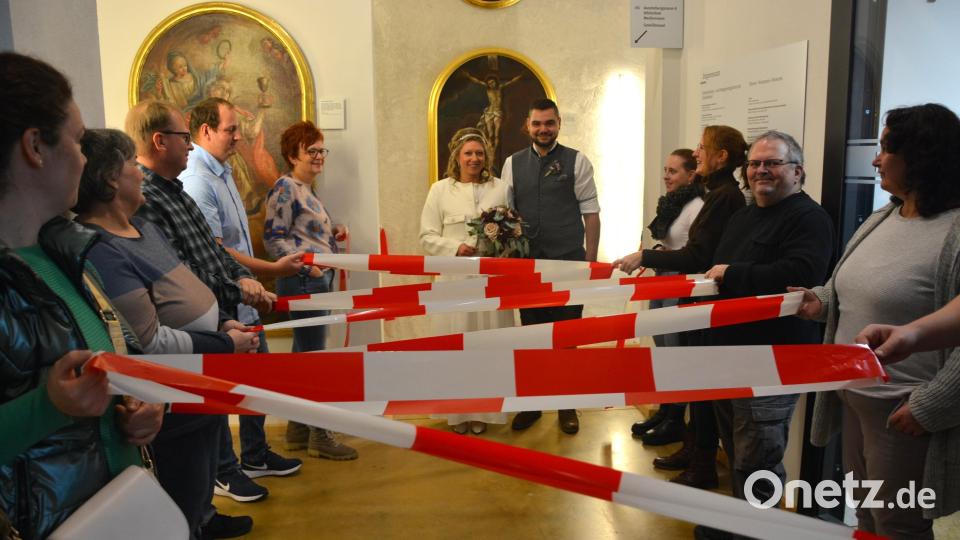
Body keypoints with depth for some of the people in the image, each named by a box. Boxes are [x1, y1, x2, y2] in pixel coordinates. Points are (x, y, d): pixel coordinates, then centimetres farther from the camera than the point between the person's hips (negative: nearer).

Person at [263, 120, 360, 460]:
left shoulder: (306, 191, 18)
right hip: (302, 282, -10)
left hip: (316, 281, 10)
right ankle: (319, 436, 3)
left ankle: (298, 430, 24)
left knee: (303, 354, 14)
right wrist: (308, 265, -22)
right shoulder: (285, 188, -10)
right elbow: (274, 238, -17)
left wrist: (332, 234, 8)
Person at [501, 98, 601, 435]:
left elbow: (590, 213, -1)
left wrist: (591, 261, -5)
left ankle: (566, 405, 22)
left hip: (568, 263, -2)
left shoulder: (577, 161, 1)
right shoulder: (513, 164, 8)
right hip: (527, 263, 2)